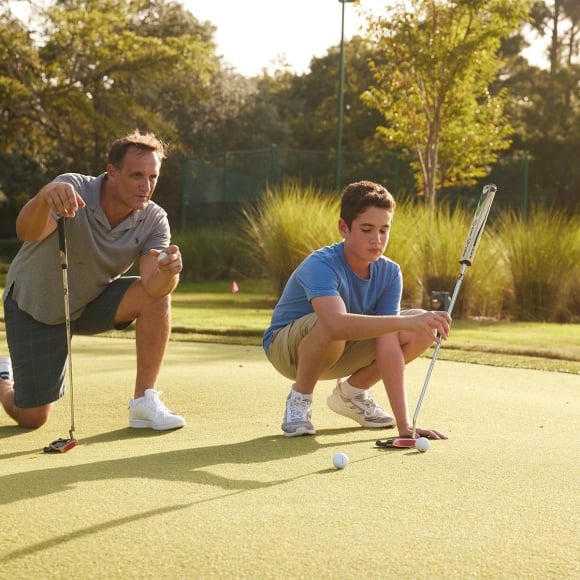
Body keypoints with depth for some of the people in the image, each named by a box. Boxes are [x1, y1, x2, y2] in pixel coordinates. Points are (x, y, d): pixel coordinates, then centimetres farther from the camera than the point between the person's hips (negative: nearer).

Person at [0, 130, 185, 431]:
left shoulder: (154, 221, -18)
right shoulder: (72, 189, -29)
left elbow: (153, 287, -29)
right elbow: (27, 232, -47)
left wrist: (168, 272, -53)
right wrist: (45, 197, -69)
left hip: (93, 302, 3)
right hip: (35, 305, -3)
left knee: (157, 296, -25)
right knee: (32, 418, -3)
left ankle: (144, 402, -16)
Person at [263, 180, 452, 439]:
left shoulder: (390, 273, -15)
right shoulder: (321, 265, -31)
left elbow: (388, 347, -22)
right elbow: (337, 325, -52)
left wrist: (404, 425, -30)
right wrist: (405, 321, -62)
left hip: (342, 352, 6)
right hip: (286, 346, -6)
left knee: (423, 329, -13)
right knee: (329, 326, -41)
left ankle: (352, 391, 8)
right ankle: (300, 398, -10)